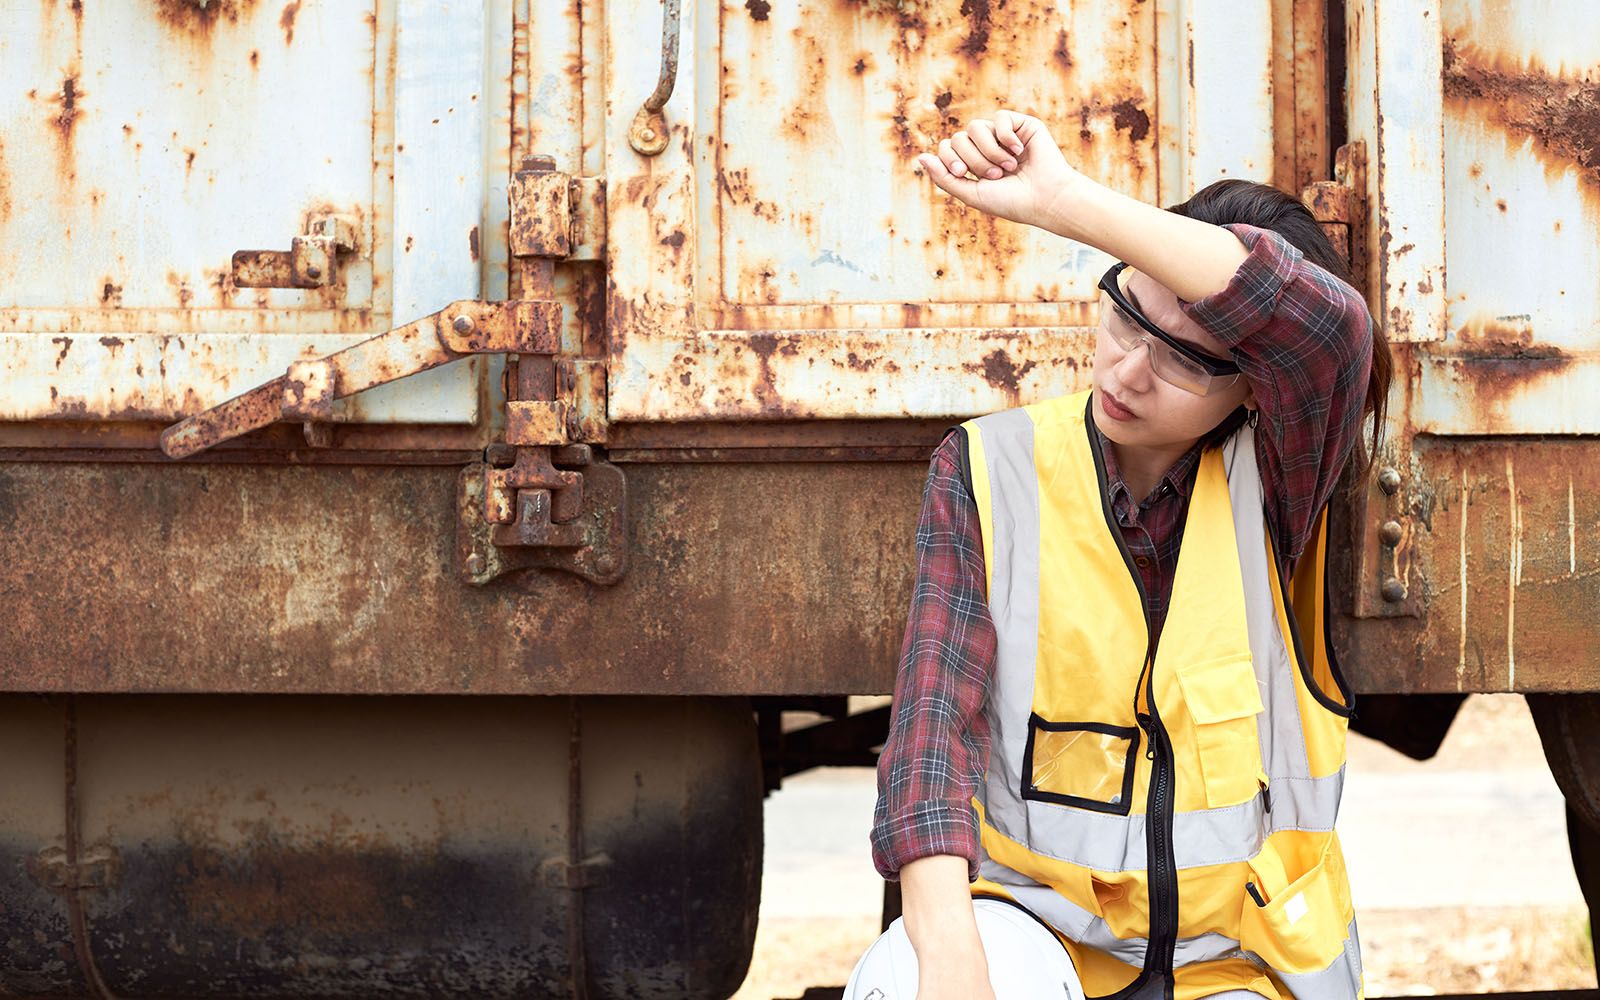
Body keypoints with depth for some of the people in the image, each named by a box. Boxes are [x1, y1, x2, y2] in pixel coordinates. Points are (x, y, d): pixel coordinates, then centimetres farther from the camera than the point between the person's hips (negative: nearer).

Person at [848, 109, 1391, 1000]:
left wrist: (1064, 203, -29)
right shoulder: (991, 472, 0)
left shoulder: (1271, 487, -4)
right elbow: (935, 715, -12)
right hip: (1034, 920, 0)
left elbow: (1330, 325, -27)